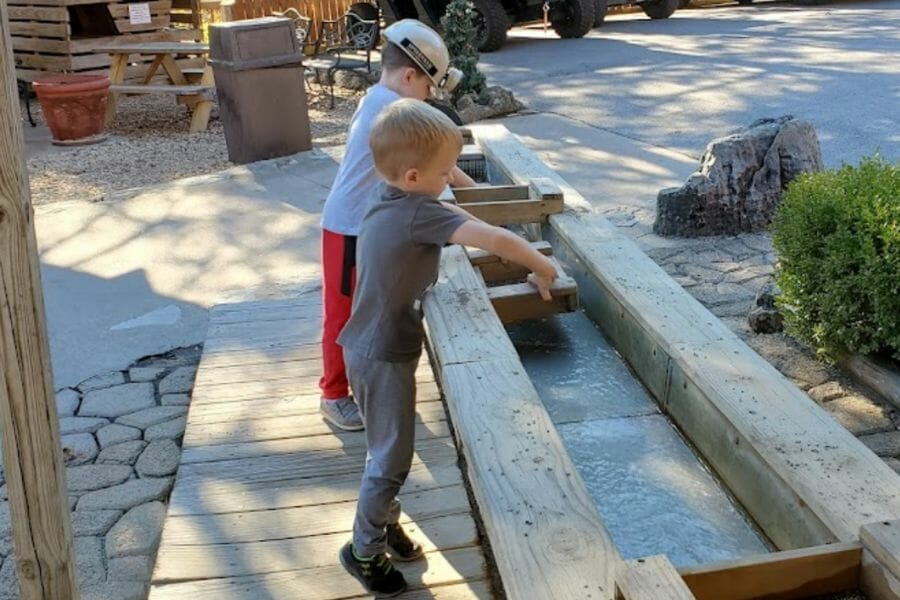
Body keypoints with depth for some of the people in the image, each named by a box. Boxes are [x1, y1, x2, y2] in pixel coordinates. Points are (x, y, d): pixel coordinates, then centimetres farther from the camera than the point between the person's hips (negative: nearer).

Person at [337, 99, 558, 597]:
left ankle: (385, 523, 39)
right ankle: (365, 551, 21)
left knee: (386, 450, 23)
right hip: (385, 357, -9)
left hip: (366, 348, 9)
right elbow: (496, 240, -29)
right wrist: (542, 267, -15)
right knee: (391, 459, 6)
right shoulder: (421, 213, -24)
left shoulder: (385, 206, 3)